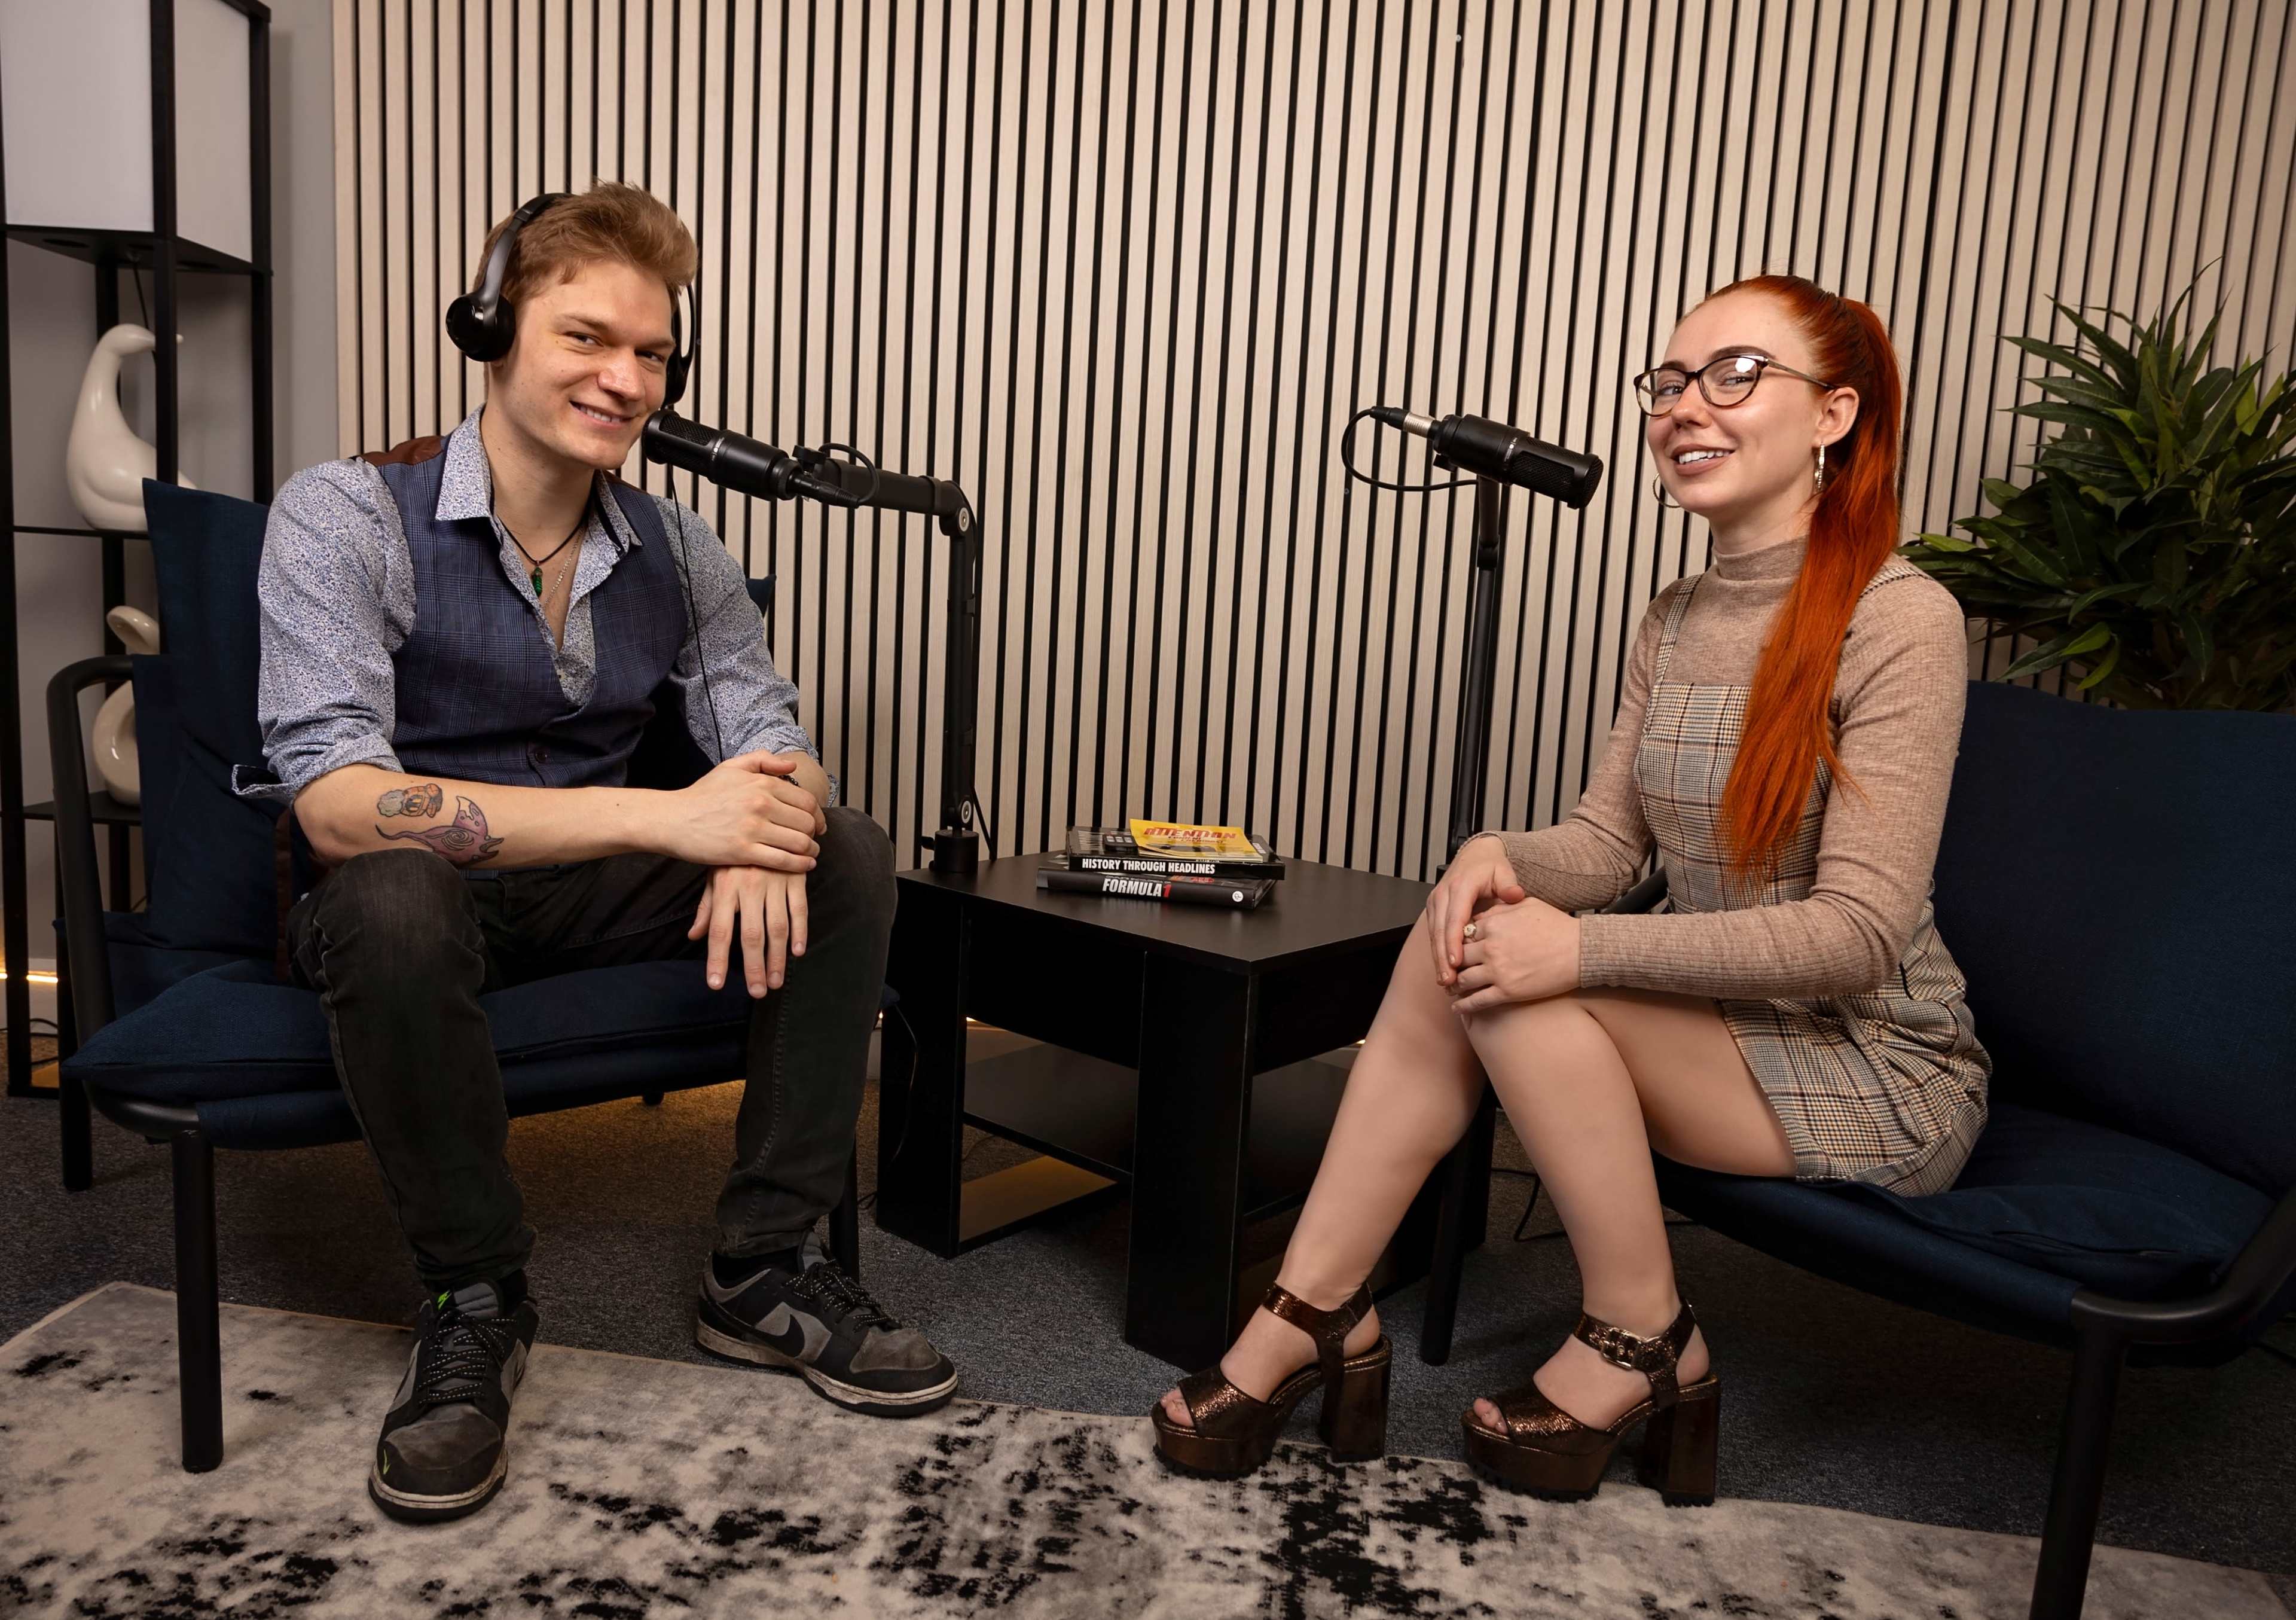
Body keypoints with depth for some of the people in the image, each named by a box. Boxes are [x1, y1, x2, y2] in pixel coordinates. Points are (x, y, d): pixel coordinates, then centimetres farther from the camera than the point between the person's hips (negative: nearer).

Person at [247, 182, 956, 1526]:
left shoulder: (675, 548, 0)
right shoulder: (346, 515, -15)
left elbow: (774, 738, -2)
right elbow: (333, 798, -27)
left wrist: (769, 824, -30)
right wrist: (663, 819, -37)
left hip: (589, 896, 4)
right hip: (411, 905, -4)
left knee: (852, 855, -16)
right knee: (394, 897, -38)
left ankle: (762, 1272, -8)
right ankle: (475, 1298, -13)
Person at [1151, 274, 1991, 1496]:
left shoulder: (1900, 621, -16)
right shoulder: (1671, 623, 8)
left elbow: (1859, 932, -22)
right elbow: (1607, 843, 4)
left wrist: (1581, 948, -27)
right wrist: (1499, 855, -19)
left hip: (1880, 1073, -6)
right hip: (1718, 1027, 6)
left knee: (1518, 967, -26)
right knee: (1456, 948, -18)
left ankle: (1640, 1347, -7)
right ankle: (1312, 1318, -11)